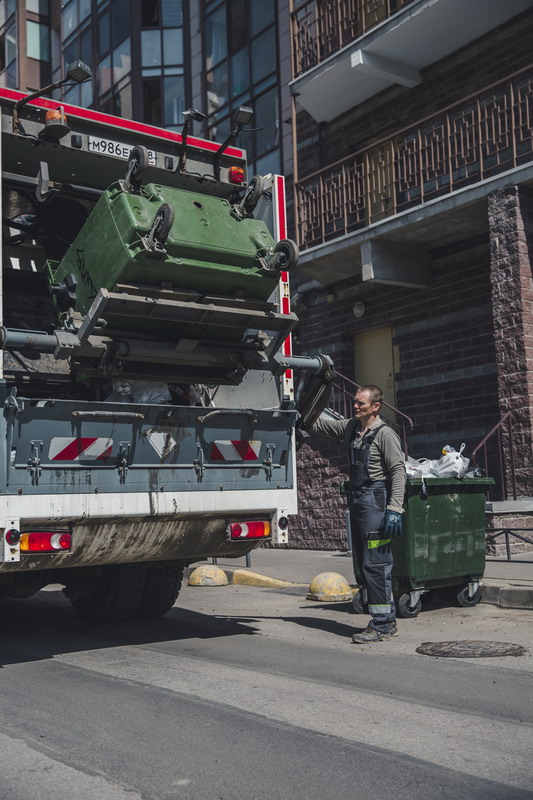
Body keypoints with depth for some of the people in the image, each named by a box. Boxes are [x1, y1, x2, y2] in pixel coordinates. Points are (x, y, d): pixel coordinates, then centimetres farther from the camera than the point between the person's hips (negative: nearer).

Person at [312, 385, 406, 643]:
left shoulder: (385, 434, -9)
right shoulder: (350, 427, 13)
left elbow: (398, 471, -14)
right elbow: (320, 424, 24)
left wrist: (394, 510, -21)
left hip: (376, 499, -9)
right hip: (357, 500, 9)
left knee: (375, 564, -9)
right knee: (363, 564, 11)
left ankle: (381, 624, -3)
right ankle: (388, 621, 20)